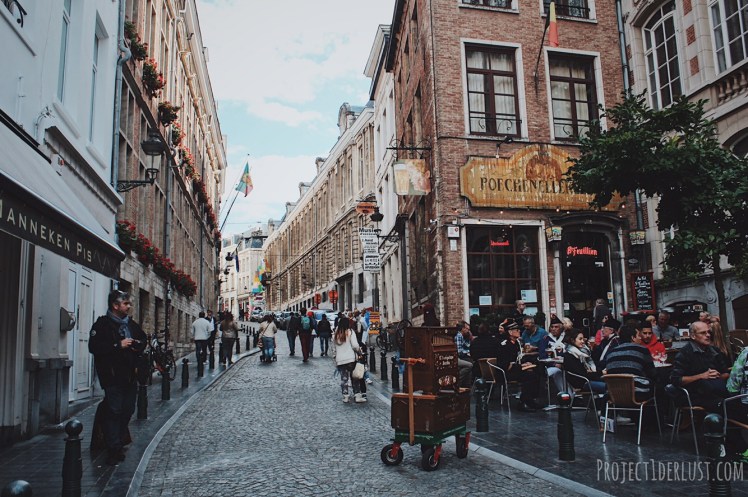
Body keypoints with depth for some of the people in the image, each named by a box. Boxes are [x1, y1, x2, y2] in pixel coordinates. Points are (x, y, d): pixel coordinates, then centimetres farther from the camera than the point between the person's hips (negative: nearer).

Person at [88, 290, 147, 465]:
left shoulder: (131, 324, 14)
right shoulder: (102, 324, -7)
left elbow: (144, 339, 27)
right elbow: (94, 346, -17)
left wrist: (138, 346, 4)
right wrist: (118, 345, -20)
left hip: (130, 375, 7)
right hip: (113, 376, -7)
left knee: (128, 410, 11)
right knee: (114, 411, -6)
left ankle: (119, 442, 26)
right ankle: (114, 449, 0)